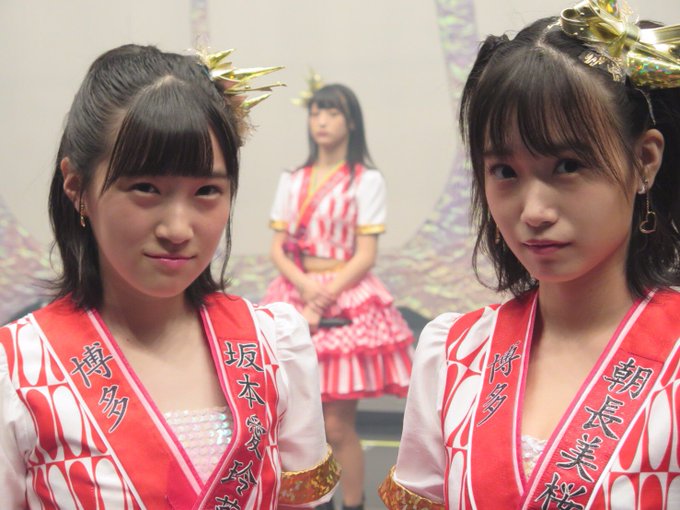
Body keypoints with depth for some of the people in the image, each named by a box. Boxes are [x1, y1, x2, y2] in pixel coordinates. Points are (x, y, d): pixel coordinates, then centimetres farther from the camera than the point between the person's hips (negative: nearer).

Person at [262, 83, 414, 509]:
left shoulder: (366, 180, -1)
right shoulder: (292, 180, 11)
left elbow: (366, 255, -7)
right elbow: (278, 249, 5)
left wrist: (324, 300, -15)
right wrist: (305, 285, -14)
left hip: (346, 298, -4)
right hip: (296, 294, 4)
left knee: (338, 425, -4)